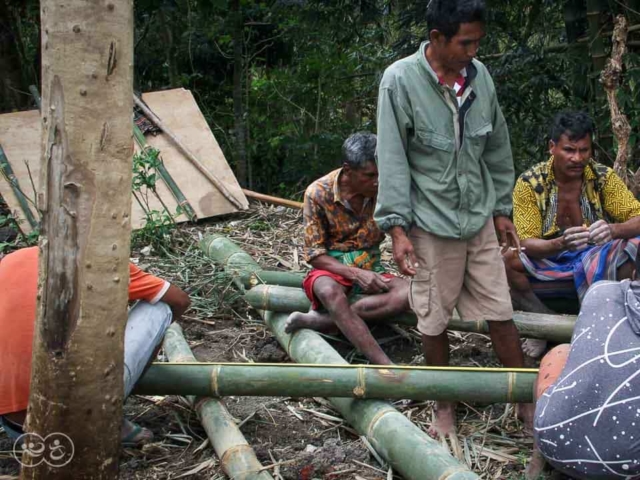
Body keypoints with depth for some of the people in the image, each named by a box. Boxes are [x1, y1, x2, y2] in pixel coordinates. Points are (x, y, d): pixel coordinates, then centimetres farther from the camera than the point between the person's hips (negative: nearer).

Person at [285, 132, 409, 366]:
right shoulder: (318, 193, -15)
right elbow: (314, 254, -11)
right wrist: (356, 274, -24)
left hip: (370, 270, 3)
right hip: (332, 269, -3)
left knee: (409, 293, -29)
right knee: (330, 292, -39)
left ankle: (318, 320, -27)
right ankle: (386, 367, -40)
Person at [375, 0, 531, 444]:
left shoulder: (479, 76, 1)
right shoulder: (400, 80, -12)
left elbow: (497, 149, 11)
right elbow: (392, 159, -12)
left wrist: (502, 209, 15)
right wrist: (397, 227, -15)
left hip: (480, 220, 4)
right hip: (432, 223, -3)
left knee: (501, 312, 8)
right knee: (434, 320, 8)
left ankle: (528, 401, 22)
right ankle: (445, 406, 28)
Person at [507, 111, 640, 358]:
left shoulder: (603, 177, -6)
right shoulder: (530, 182, -11)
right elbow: (527, 244, -16)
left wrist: (613, 230, -37)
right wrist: (561, 243, -39)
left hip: (596, 264, 1)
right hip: (546, 265, -1)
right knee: (503, 259, -30)